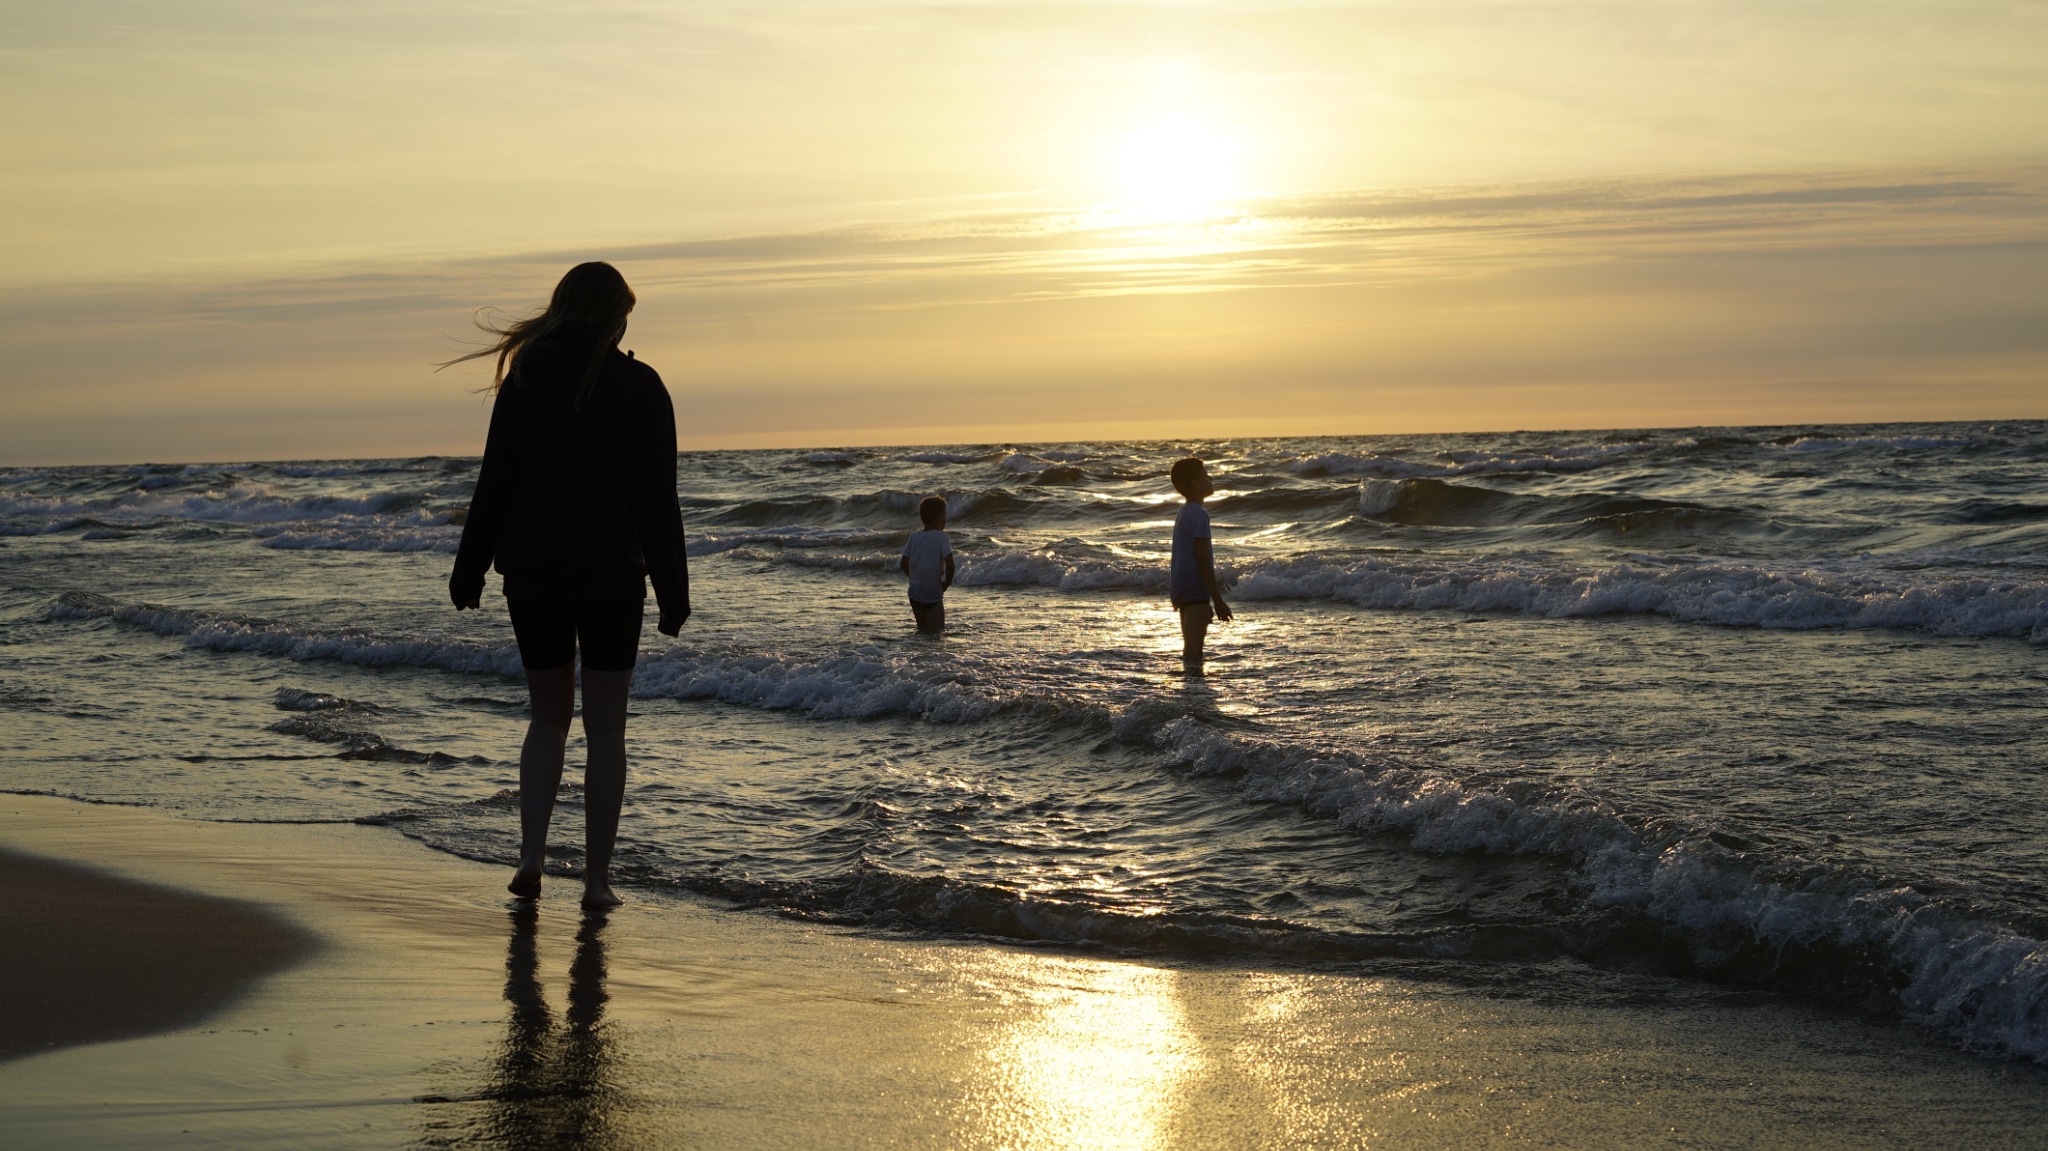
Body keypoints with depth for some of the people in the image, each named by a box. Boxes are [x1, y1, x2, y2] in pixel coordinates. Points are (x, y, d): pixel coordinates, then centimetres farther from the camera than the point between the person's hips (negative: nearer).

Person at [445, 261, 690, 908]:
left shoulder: (524, 379, 3)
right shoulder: (638, 385, -4)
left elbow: (494, 482, 2)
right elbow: (656, 496, -5)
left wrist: (470, 567, 10)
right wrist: (672, 588, 0)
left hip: (532, 575, 2)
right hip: (611, 576, -2)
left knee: (548, 716, 16)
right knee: (605, 728, 7)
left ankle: (531, 854, 0)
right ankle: (597, 878, 7)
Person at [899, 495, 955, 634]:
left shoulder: (914, 537, 4)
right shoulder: (942, 537, -11)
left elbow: (903, 564, 7)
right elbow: (949, 564, -22)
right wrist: (947, 582, -6)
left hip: (914, 593, 6)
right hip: (933, 594, -6)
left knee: (922, 630, 18)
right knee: (936, 631, -2)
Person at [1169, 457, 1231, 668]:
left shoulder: (1185, 513, 16)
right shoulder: (1198, 514, -14)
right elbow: (1204, 561, -18)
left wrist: (1213, 598, 25)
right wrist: (1218, 601, -17)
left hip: (1184, 591, 10)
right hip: (1196, 591, -10)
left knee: (1192, 653, 13)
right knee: (1193, 656, -11)